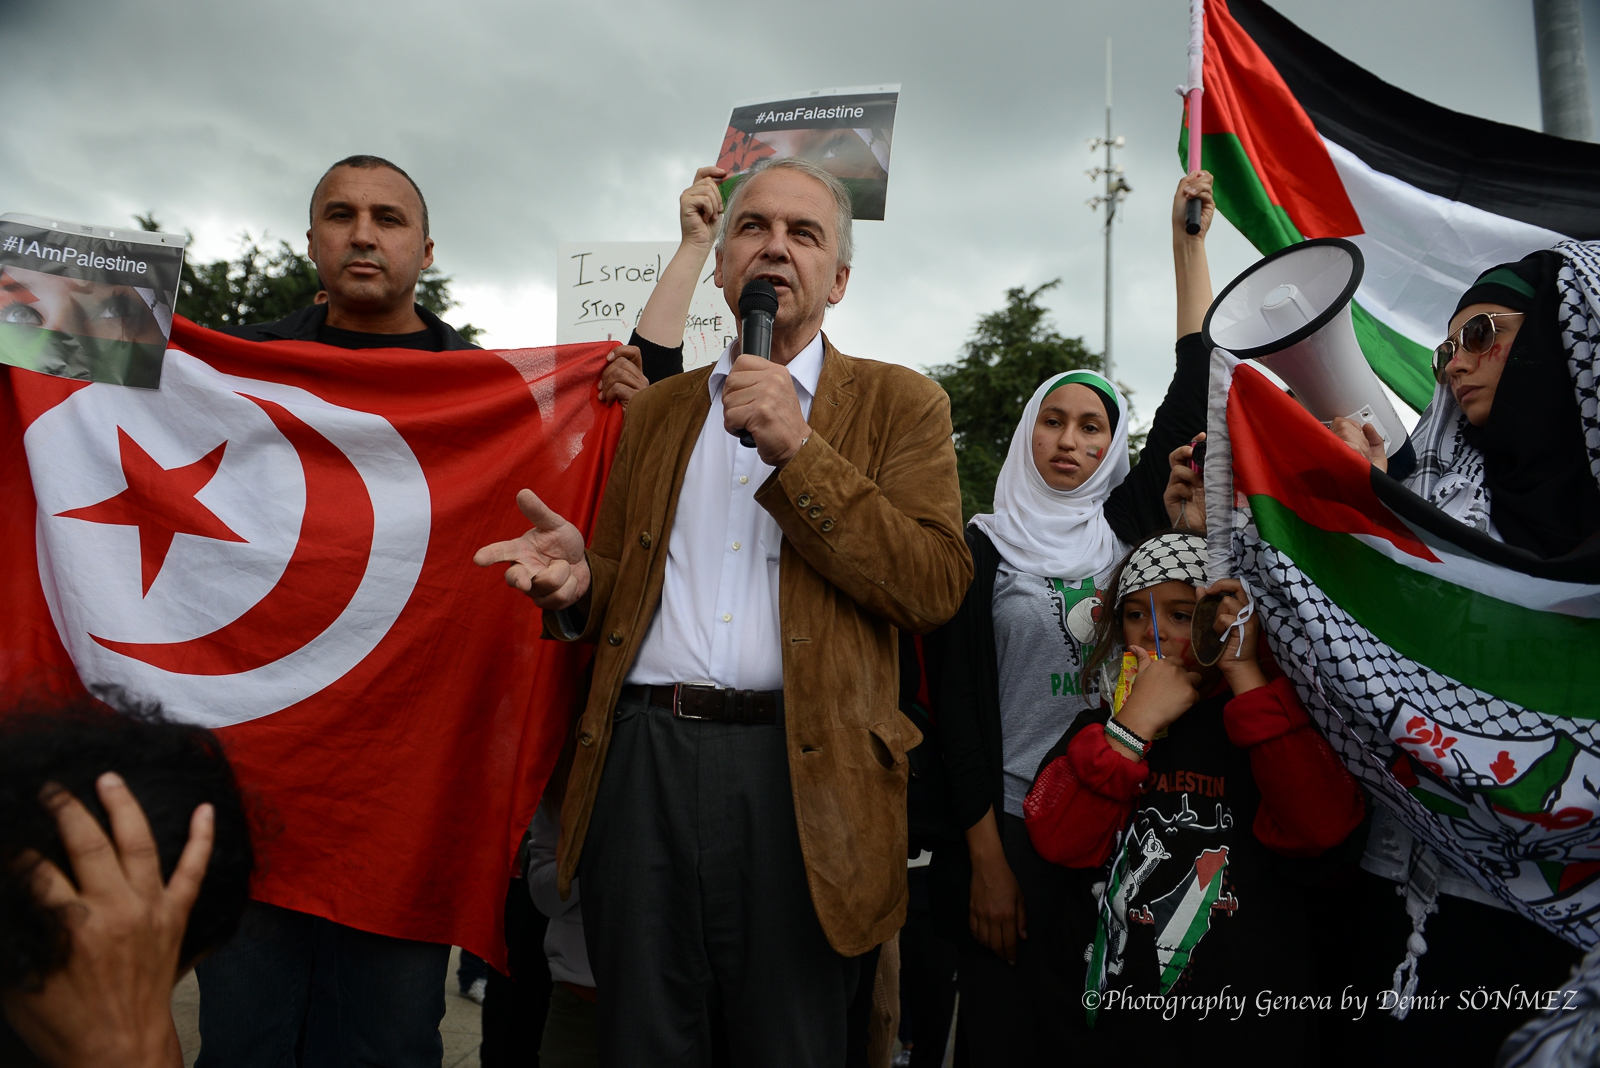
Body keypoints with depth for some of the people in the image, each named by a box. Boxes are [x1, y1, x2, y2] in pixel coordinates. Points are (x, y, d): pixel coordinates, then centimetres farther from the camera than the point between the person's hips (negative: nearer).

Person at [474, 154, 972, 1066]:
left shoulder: (900, 405, 4)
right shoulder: (658, 409, 17)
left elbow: (936, 586, -8)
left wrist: (796, 451, -14)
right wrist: (581, 580, -2)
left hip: (799, 774, -3)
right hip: (646, 759, 3)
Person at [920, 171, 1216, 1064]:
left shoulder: (1127, 525, 6)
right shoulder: (985, 546, -3)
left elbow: (1191, 397, 2)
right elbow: (963, 702, -7)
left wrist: (1190, 241, 2)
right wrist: (987, 857, -11)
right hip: (1015, 828, -3)